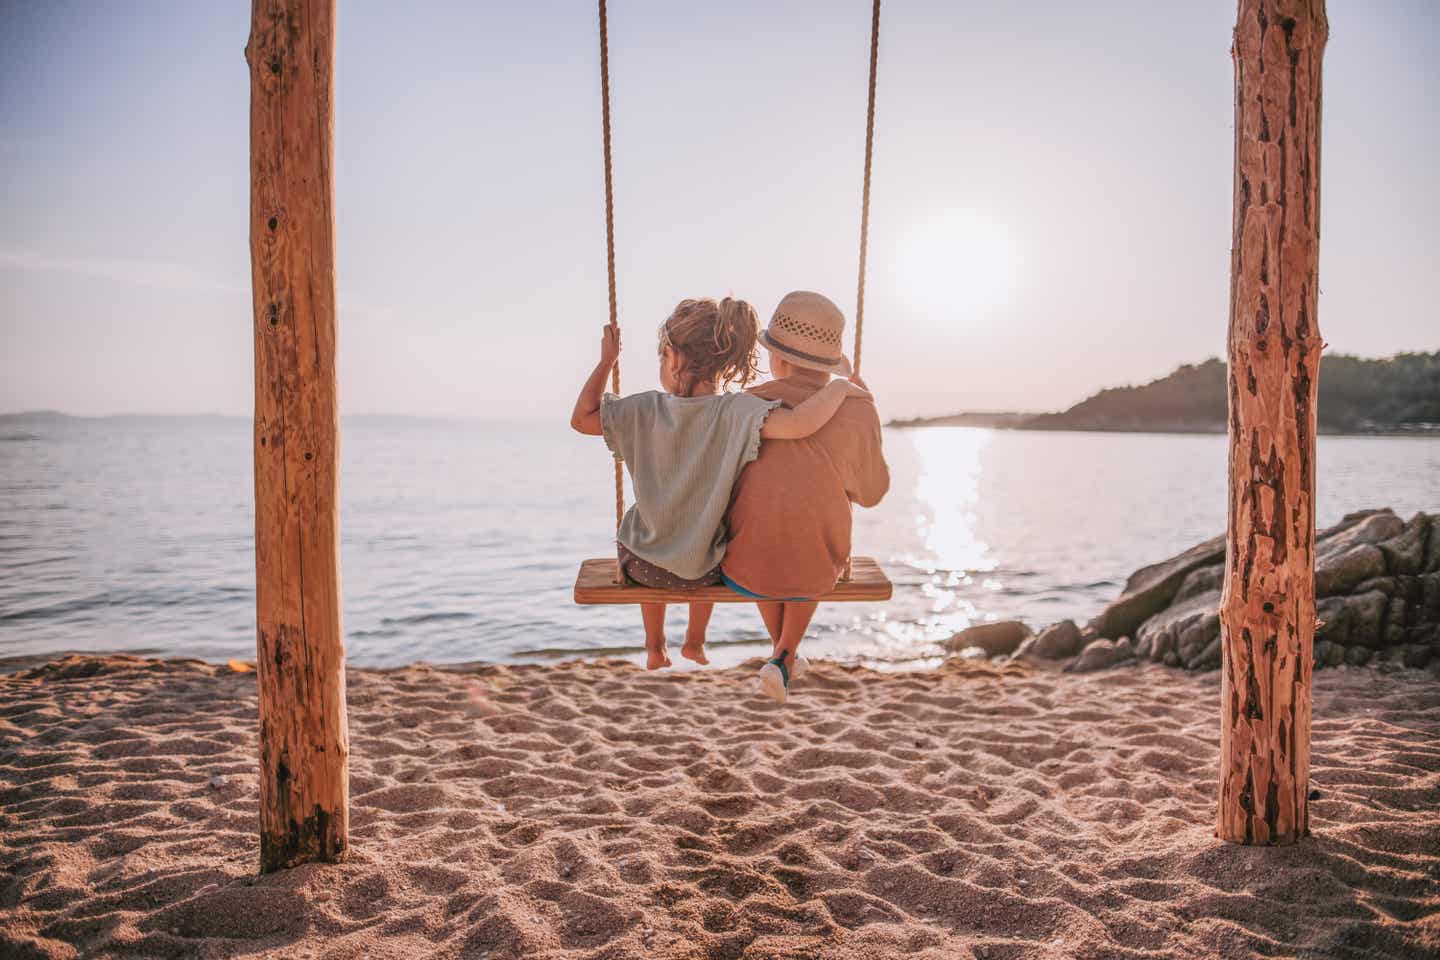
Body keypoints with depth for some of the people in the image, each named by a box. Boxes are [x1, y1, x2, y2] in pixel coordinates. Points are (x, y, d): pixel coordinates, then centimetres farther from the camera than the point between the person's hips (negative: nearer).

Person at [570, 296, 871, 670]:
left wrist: (606, 361, 0)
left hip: (642, 565, 1)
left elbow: (581, 419, -6)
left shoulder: (646, 410, -18)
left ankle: (655, 649, 51)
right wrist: (841, 386, -22)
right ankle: (695, 642, 52)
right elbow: (800, 424, -39)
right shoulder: (736, 413, -24)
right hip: (703, 572, 0)